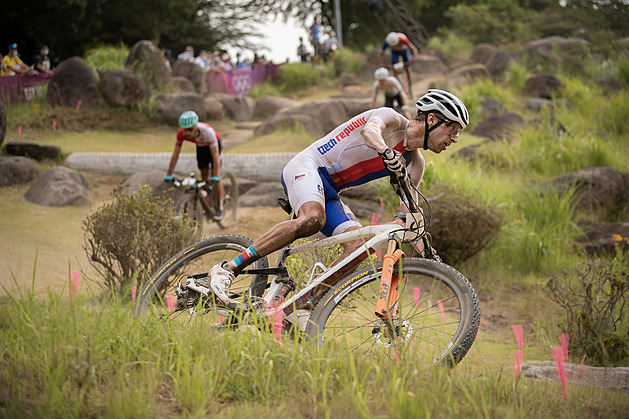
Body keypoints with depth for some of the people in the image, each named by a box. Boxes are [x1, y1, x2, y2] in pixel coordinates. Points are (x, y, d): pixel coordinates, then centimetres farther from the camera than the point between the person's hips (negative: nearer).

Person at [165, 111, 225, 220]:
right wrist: (169, 174, -24)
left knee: (215, 175, -14)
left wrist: (216, 177, -47)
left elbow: (215, 155, -42)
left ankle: (220, 208, -7)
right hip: (201, 147, 4)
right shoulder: (181, 133, -32)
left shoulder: (207, 131, -43)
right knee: (204, 174, 6)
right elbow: (175, 154, -23)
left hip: (214, 145, -4)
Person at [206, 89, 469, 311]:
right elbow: (370, 130, -33)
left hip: (329, 192, 8)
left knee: (359, 246, -16)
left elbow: (408, 213, 14)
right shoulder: (392, 119, -9)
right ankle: (228, 269, -32)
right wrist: (387, 154, -55)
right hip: (307, 166, -8)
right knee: (313, 219, -37)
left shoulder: (415, 164, 11)